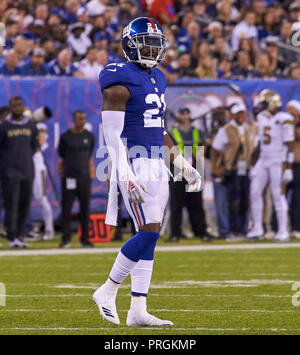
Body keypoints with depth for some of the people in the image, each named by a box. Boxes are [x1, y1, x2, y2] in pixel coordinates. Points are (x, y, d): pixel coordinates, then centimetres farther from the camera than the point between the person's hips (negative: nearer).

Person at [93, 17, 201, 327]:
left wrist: (182, 164, 19)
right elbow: (112, 135, -16)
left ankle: (138, 310, 7)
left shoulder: (157, 80, 16)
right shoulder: (120, 81, -11)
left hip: (156, 165, 9)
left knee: (149, 237, 5)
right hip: (133, 164, -9)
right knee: (148, 232, -16)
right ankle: (108, 291, -1)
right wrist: (127, 176, -23)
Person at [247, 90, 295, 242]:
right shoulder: (262, 118, 11)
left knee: (278, 195, -5)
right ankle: (257, 229, 9)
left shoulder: (284, 120, -13)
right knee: (255, 192, 2)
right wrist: (255, 165, 18)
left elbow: (289, 146, -13)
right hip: (263, 161, 7)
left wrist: (288, 168, -17)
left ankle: (283, 231, 2)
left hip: (278, 162, -7)